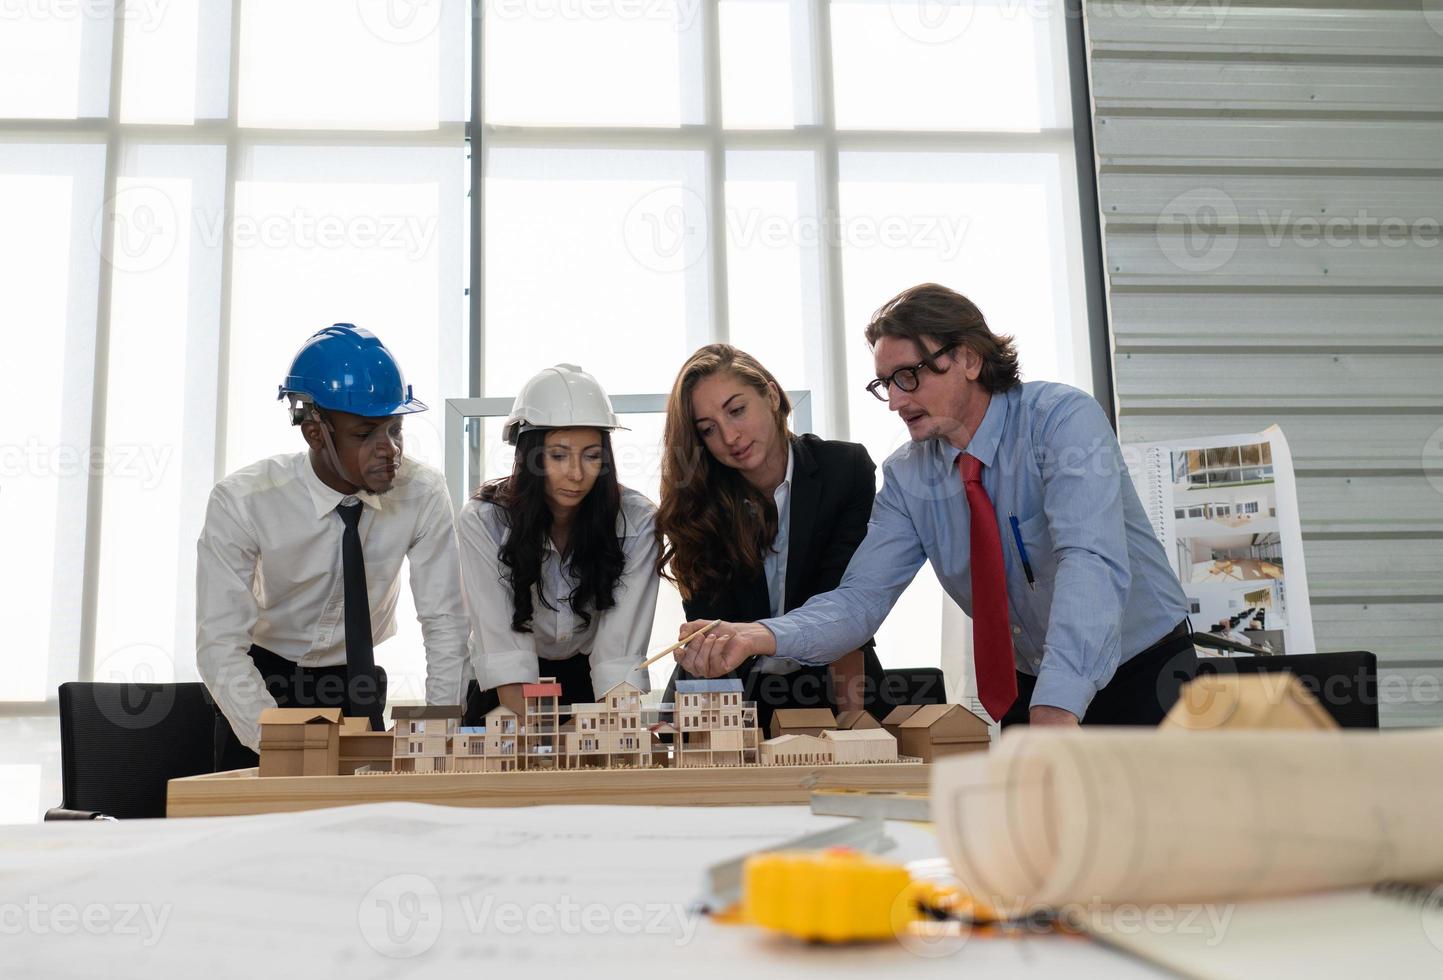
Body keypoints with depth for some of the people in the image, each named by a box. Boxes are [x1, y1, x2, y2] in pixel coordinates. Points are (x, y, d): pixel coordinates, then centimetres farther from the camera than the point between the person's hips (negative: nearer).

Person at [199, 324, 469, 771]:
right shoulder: (240, 502, -24)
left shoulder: (423, 493, -19)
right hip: (263, 683, -1)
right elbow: (220, 646, -26)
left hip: (357, 684, 2)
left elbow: (444, 624, -16)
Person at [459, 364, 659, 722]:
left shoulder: (635, 521, -18)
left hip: (592, 682, 0)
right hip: (508, 693, 0)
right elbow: (504, 652, -25)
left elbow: (620, 654, -23)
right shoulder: (484, 521, -19)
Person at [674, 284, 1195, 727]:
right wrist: (760, 636, -31)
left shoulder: (1062, 420, -20)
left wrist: (1057, 710, -47)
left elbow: (1091, 563, -34)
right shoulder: (907, 477, -4)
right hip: (1030, 689, 4)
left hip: (1142, 678, -3)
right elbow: (861, 597, -11)